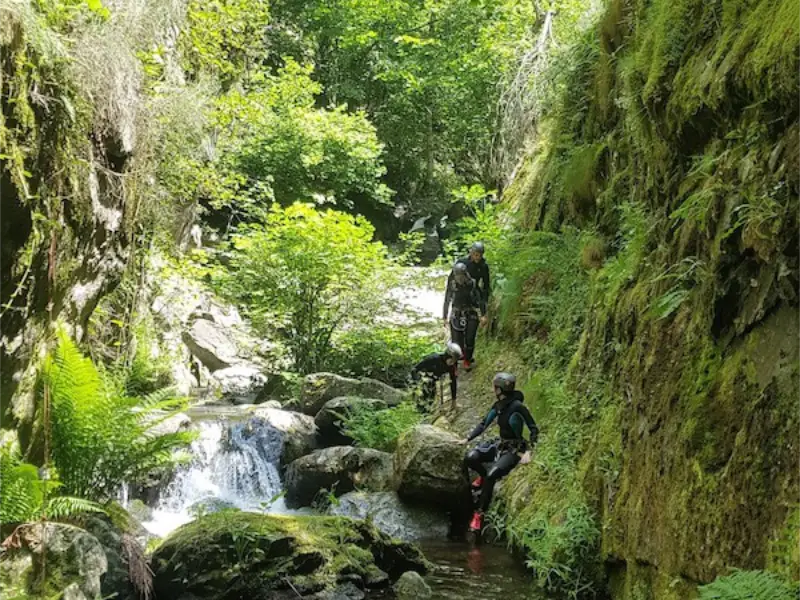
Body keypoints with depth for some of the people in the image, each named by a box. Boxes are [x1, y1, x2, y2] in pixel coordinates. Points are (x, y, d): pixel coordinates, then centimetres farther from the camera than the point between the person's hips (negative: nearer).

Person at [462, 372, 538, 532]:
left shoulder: (517, 406, -20)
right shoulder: (498, 405, 2)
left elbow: (534, 429, -17)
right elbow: (484, 423, 13)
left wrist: (528, 451, -28)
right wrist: (468, 439, 8)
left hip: (515, 449, -7)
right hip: (501, 444, 7)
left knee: (491, 475, -28)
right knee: (470, 458, -18)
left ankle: (480, 513, -16)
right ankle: (483, 476, 14)